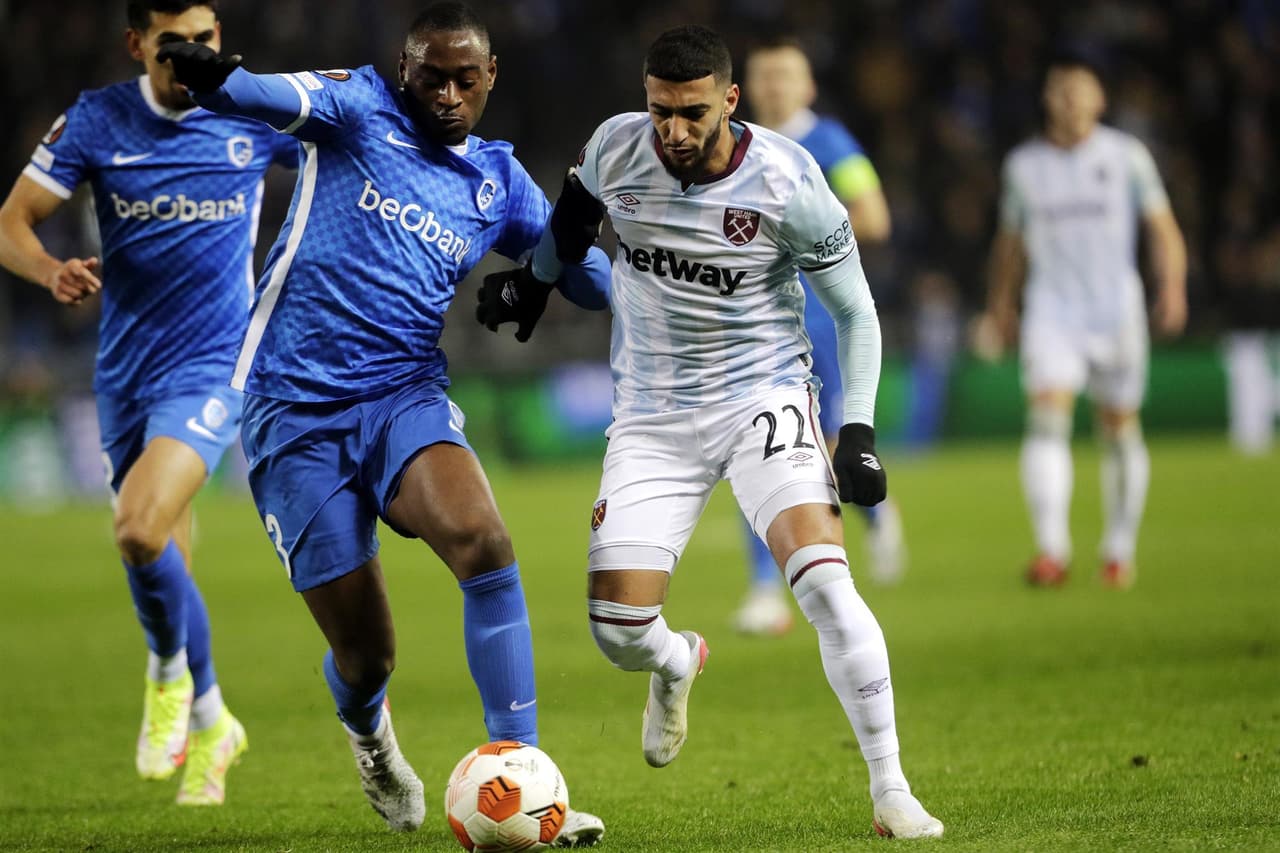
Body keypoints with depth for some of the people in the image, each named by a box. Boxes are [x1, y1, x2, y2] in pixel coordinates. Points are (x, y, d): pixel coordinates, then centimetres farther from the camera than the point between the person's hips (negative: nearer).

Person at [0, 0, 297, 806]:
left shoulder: (256, 116, -5)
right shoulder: (97, 120, -3)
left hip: (212, 366, -3)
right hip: (126, 369, 3)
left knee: (142, 531, -25)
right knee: (166, 568, 11)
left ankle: (173, 677, 2)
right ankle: (207, 721, 32)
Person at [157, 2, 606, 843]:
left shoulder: (498, 179, 11)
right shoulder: (359, 107, 0)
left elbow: (597, 284, 18)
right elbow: (283, 97, -22)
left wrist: (579, 232, -6)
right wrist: (215, 78, -45)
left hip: (406, 394, 3)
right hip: (295, 410, -3)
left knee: (484, 542, -29)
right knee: (366, 655, -1)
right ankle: (368, 730, 39)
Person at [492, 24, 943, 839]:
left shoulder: (787, 182, -17)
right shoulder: (615, 148, -9)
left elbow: (855, 312, -5)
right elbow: (573, 221, 17)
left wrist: (858, 428, -13)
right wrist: (535, 281, 30)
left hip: (763, 397, -3)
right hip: (653, 416, 3)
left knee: (826, 582, -25)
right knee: (619, 633, -5)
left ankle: (891, 791, -16)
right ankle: (679, 664, 36)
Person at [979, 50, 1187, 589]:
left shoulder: (1126, 156, 2)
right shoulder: (1023, 165, 6)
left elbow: (1162, 227, 4)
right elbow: (1010, 241, 20)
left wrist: (1172, 287, -10)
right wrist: (999, 304, 23)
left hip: (1116, 310, 0)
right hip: (1051, 309, 0)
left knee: (1120, 428, 7)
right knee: (1046, 418, -19)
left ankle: (1120, 550, 23)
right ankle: (1051, 549, -27)